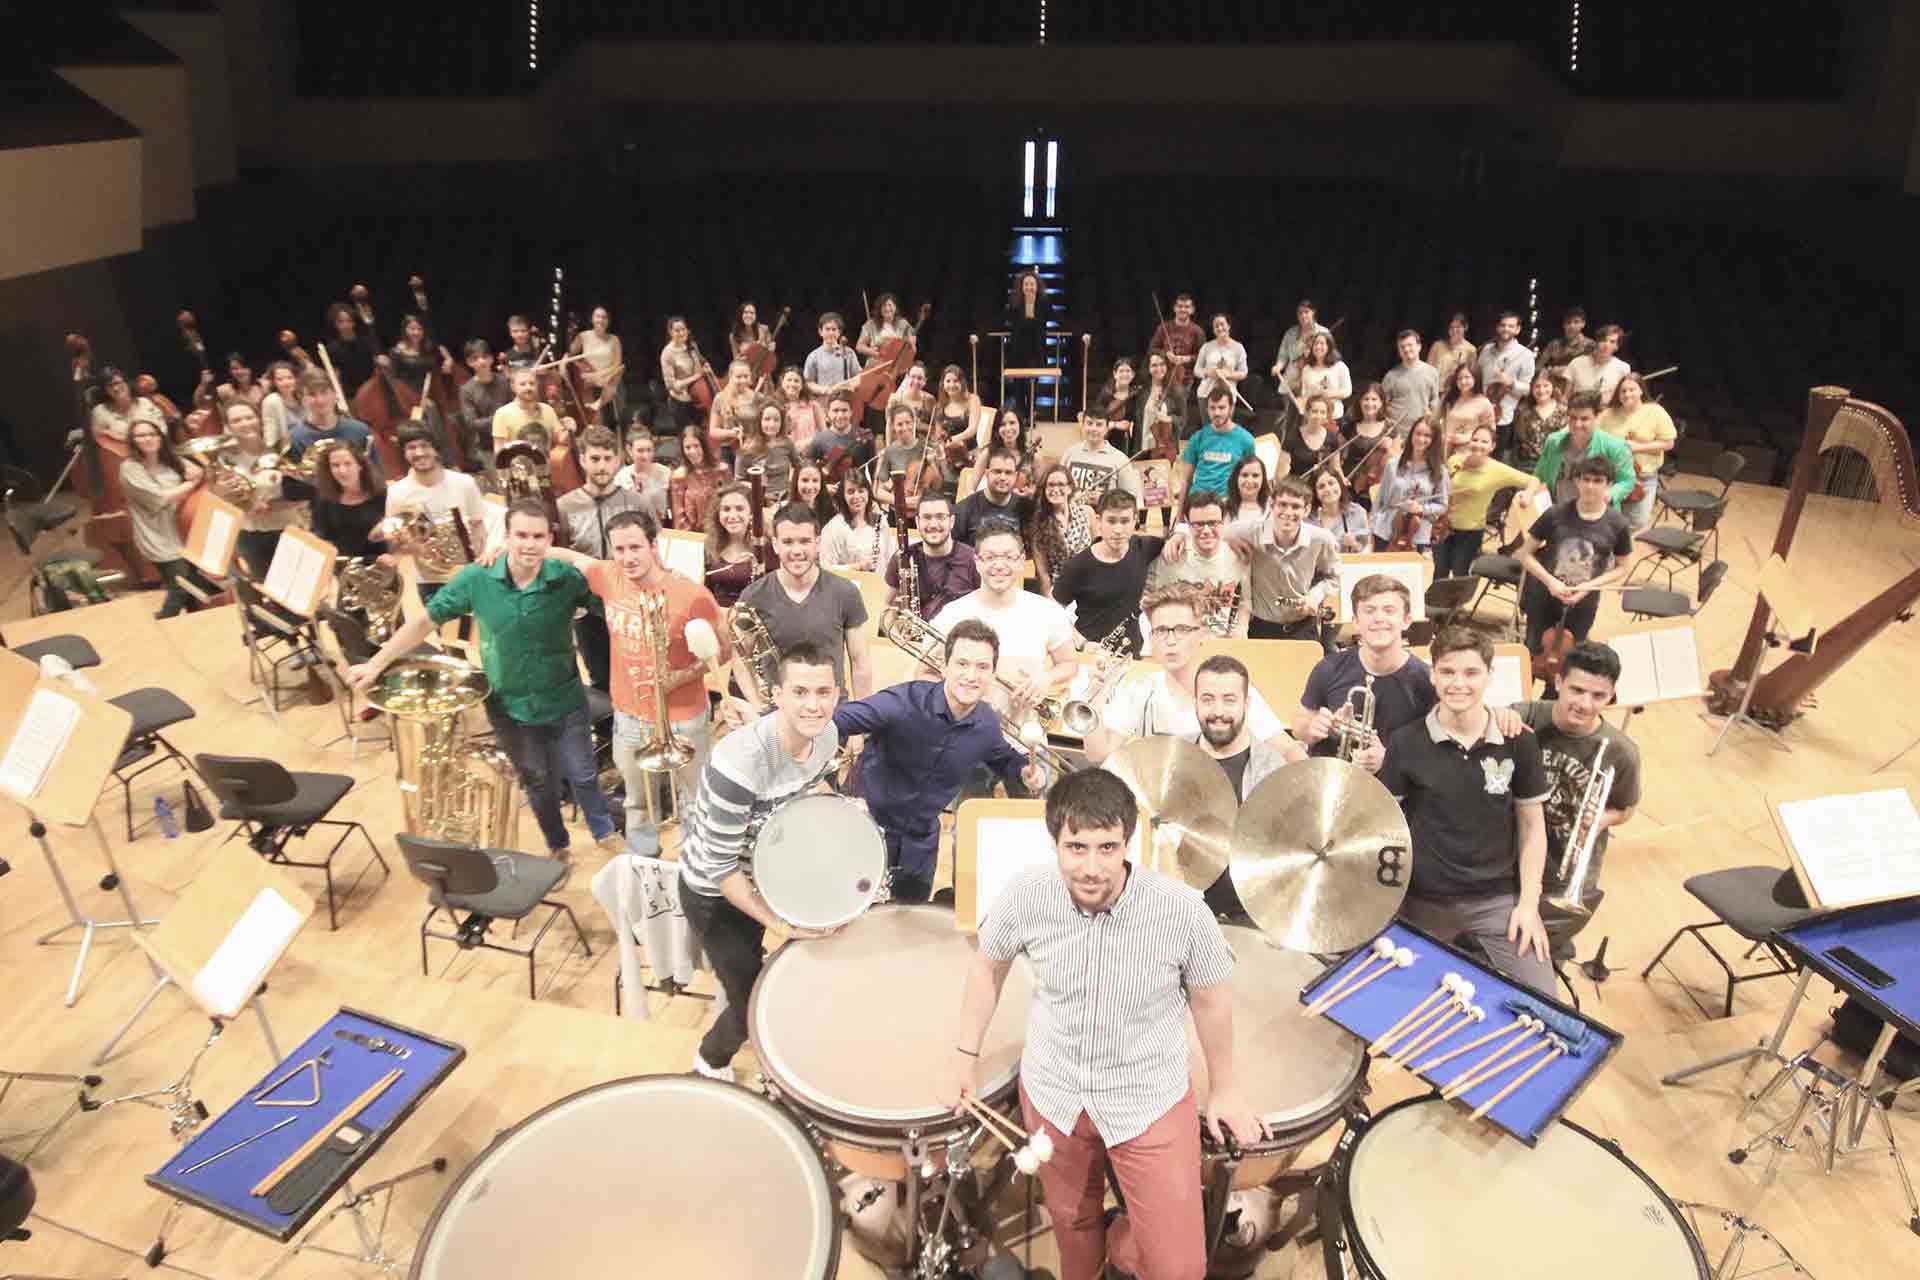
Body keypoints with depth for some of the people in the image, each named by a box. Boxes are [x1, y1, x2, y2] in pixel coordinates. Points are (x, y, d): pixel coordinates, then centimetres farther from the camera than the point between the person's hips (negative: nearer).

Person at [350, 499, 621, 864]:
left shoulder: (566, 577, -19)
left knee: (582, 774, 16)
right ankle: (557, 845, 47)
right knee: (538, 782, 21)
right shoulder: (477, 579, -17)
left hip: (564, 701, -1)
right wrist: (377, 663, -8)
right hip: (509, 706, 1)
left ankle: (605, 832, 46)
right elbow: (426, 619, -8)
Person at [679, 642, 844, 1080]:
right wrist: (778, 923, -22)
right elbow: (720, 867, -30)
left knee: (749, 962, 28)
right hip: (713, 890, -6)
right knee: (755, 1004, 7)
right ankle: (710, 1063, 38)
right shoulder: (738, 763, -40)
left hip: (760, 869, 6)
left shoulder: (827, 736, -16)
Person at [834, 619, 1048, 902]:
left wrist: (1028, 770, -10)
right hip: (872, 823, -4)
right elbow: (835, 720, -31)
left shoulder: (987, 725, -11)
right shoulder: (905, 702, -29)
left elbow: (1004, 759, 11)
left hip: (922, 838, 4)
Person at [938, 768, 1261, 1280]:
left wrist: (1225, 1088, 3)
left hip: (1150, 1099, -2)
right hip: (1052, 1090, 2)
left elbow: (1210, 1000, -9)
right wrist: (964, 1055, 0)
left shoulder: (1182, 910, -29)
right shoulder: (1026, 896, -23)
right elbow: (988, 964, -1)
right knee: (1071, 1220, 26)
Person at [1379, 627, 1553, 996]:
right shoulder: (1404, 743, -8)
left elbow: (1532, 827, 4)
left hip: (1498, 898, 1)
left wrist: (1528, 902, -2)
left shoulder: (1518, 742, -4)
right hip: (1422, 900, 0)